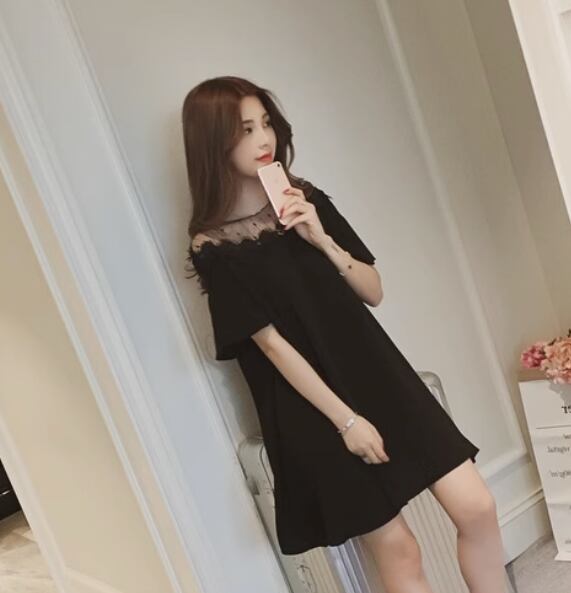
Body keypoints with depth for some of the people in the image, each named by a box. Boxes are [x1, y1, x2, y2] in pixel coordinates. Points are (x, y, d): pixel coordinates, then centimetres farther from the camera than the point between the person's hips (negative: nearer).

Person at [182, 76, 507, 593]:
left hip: (379, 374, 5)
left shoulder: (307, 200, 7)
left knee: (477, 509, 0)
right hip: (314, 406, -5)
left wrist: (322, 241, -10)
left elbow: (373, 292, 7)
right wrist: (344, 419, -15)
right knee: (398, 550, 5)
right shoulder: (214, 250, -10)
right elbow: (272, 344, -14)